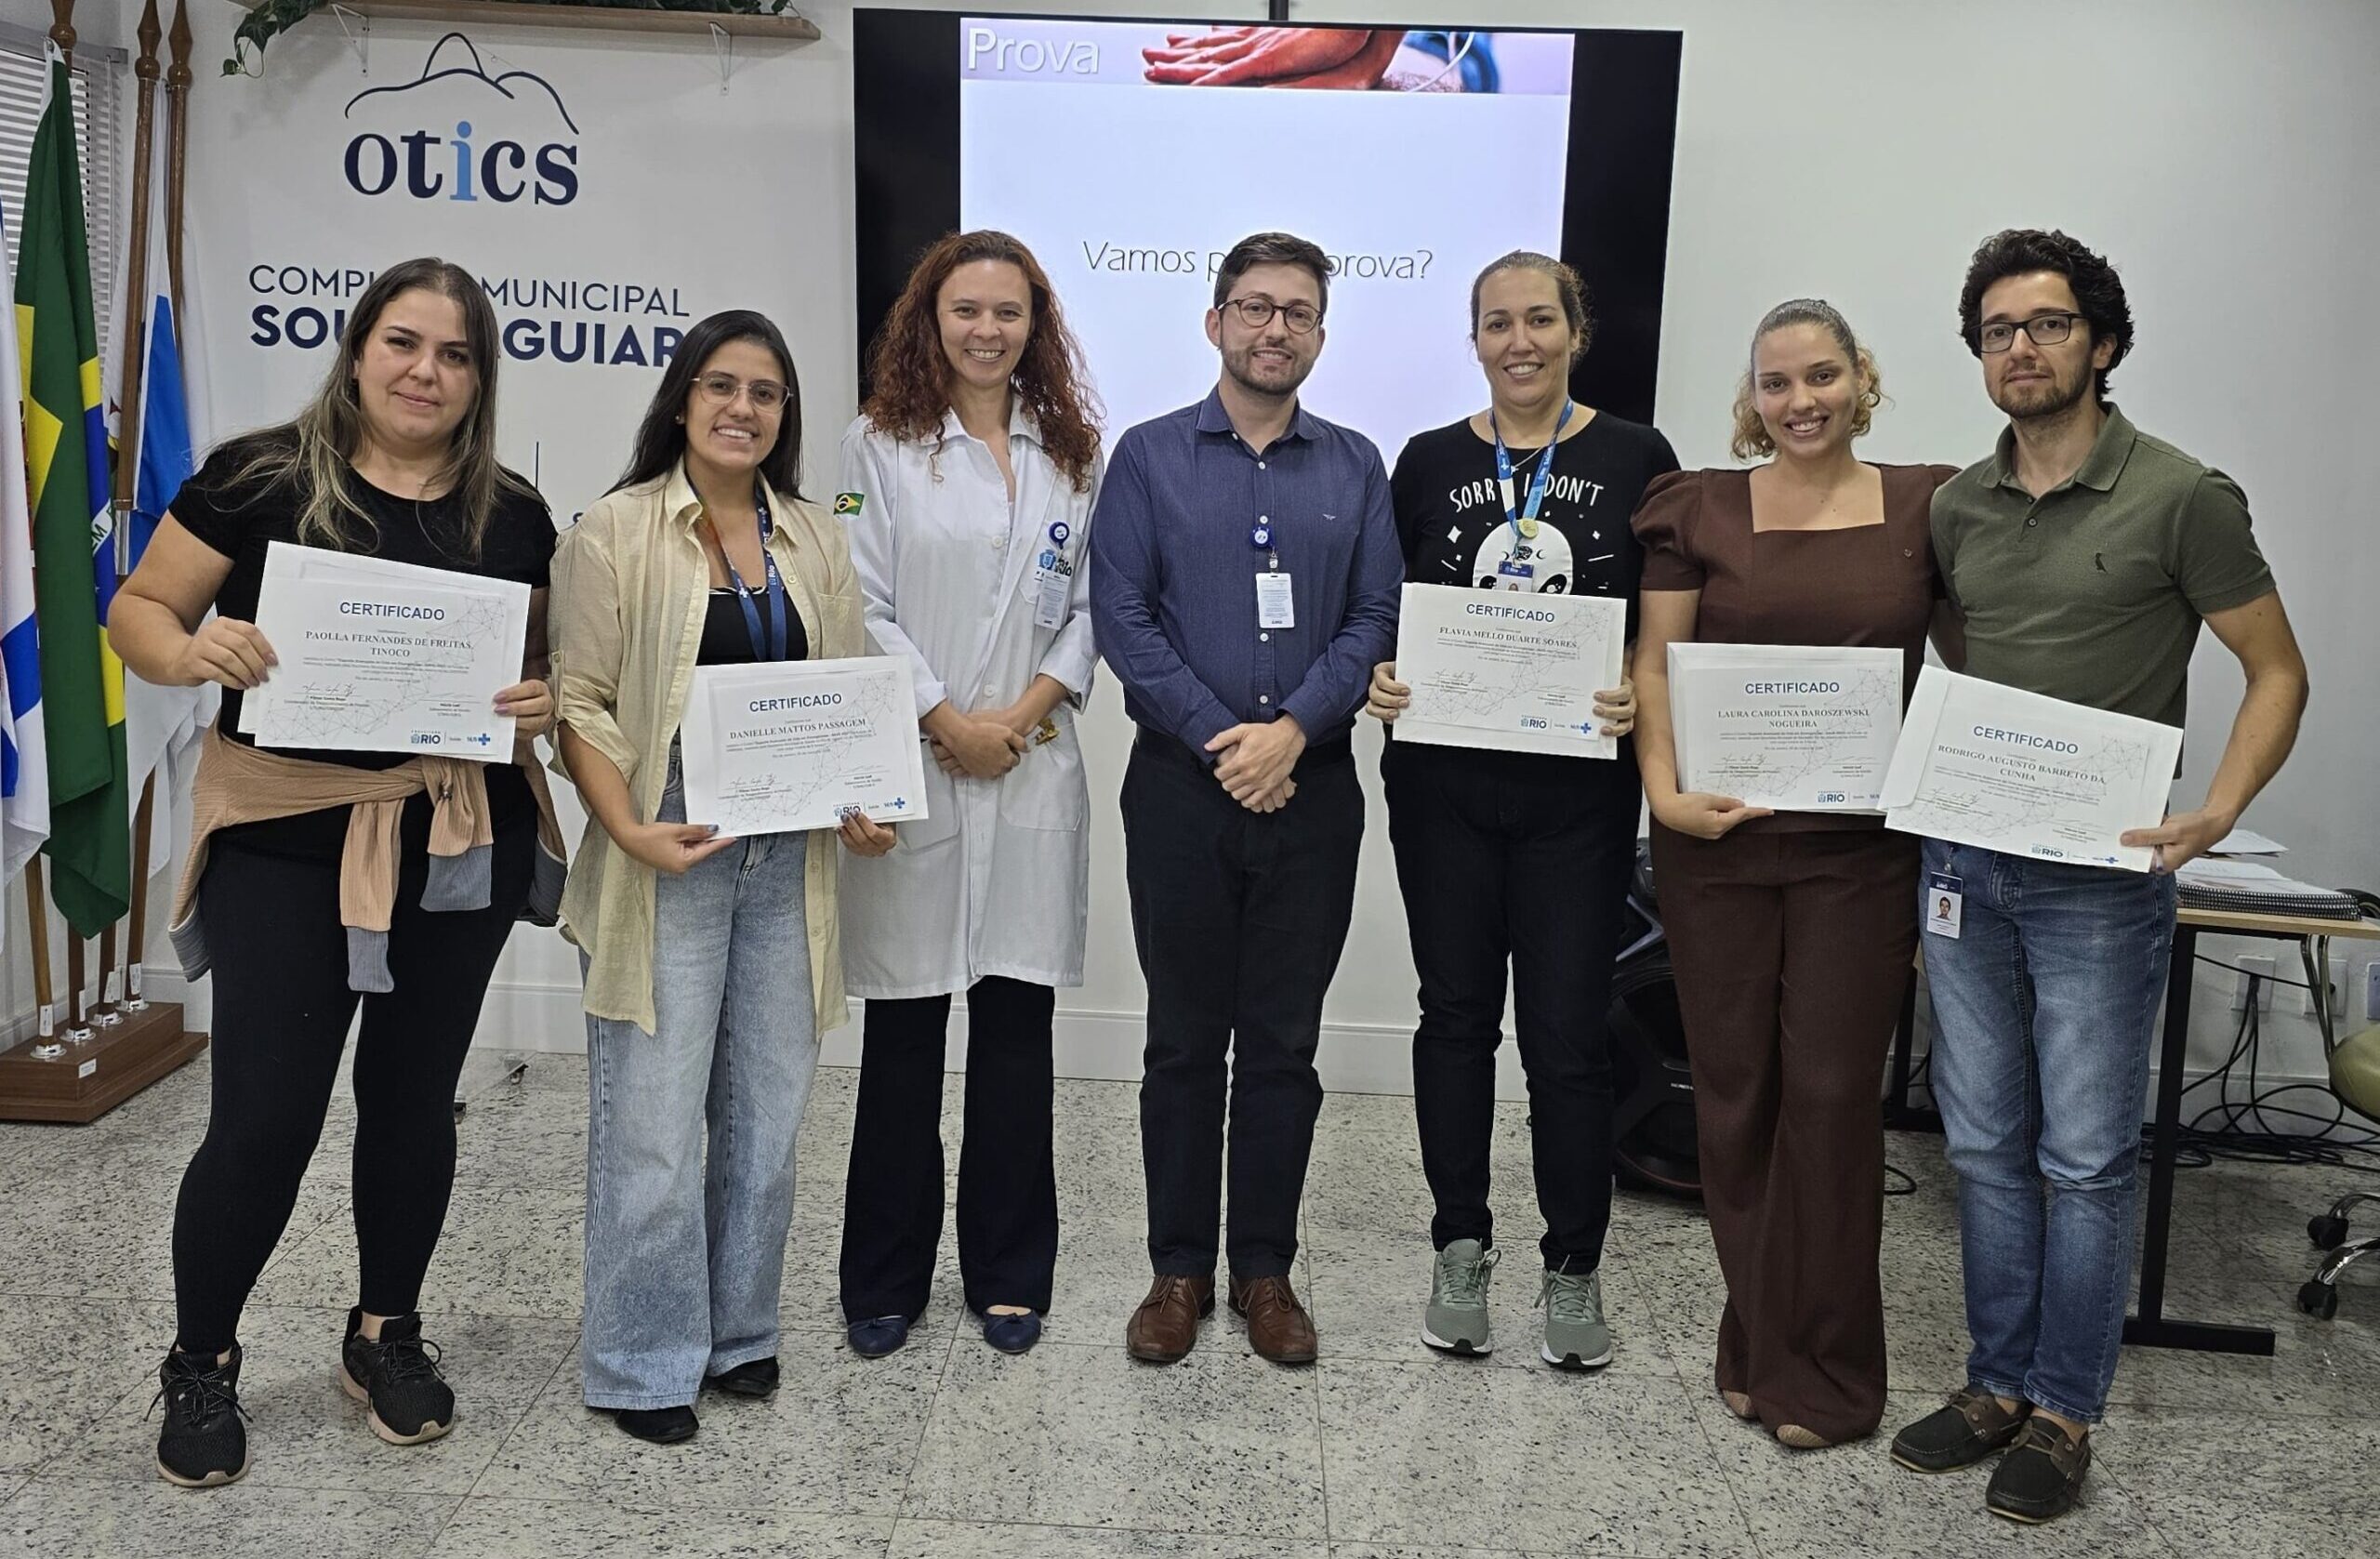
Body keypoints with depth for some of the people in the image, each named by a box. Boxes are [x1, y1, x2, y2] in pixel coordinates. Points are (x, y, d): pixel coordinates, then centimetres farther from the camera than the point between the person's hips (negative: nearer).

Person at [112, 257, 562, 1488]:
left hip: (458, 844, 3)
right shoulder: (258, 478, -4)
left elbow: (545, 662, 13)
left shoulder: (513, 517, 4)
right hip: (284, 844, -3)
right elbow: (140, 611, 0)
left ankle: (387, 1334, 33)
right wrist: (191, 649, -21)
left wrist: (544, 699, -9)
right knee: (263, 1118, -1)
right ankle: (200, 1362, 23)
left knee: (413, 1100, 13)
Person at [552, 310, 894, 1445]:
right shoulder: (617, 531, -2)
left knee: (767, 1112, 12)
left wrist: (862, 808, -2)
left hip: (790, 860, 5)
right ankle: (643, 1365, 15)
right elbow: (581, 702, -6)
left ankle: (739, 1333, 28)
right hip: (670, 856, -4)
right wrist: (631, 832, -19)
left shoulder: (815, 542, 12)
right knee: (654, 1120, -2)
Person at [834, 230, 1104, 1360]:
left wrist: (1031, 706, -7)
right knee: (903, 1035, 4)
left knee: (1018, 1029, 6)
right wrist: (946, 720, -11)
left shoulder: (1071, 453, 12)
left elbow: (1092, 600, 8)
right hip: (912, 771, -2)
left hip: (1035, 771, 2)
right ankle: (885, 1280, 19)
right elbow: (862, 608, -4)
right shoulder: (879, 448, 3)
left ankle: (1009, 1274, 20)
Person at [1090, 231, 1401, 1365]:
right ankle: (1179, 1268, 20)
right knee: (1184, 1038, 7)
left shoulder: (1354, 468, 9)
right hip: (1181, 784, -1)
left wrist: (1291, 730, -13)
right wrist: (1216, 737, -12)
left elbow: (1375, 621, 2)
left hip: (1310, 790, 2)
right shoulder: (1151, 456, 3)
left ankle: (1265, 1270, 22)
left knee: (1284, 1043, 8)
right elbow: (1120, 613, -4)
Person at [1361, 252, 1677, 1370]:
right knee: (1456, 1014, 11)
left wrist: (1644, 698, -15)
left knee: (1567, 1034, 1)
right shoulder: (1429, 463, 6)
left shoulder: (1637, 460, 2)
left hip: (1578, 788, -2)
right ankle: (1460, 1247, 26)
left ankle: (1574, 1268, 19)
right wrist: (1379, 678, -10)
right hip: (1443, 783, 2)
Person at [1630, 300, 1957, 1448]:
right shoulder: (1700, 510, 4)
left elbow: (1973, 663, 10)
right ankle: (1754, 1343, 24)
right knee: (1733, 1085, 7)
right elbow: (1654, 663, 1)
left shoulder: (1926, 507, 4)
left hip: (1861, 845, -1)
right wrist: (1664, 790, -13)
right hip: (1718, 839, 1)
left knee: (1830, 1089, 0)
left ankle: (1826, 1371, 15)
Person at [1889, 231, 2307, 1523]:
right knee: (1985, 1146, 12)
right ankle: (1998, 1383, 26)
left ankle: (2063, 1413, 18)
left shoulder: (2179, 498, -7)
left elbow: (2276, 673, -3)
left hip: (2099, 878, -5)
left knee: (2083, 1160, 3)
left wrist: (2216, 812, -18)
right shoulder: (1956, 508, 8)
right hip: (1965, 862, 5)